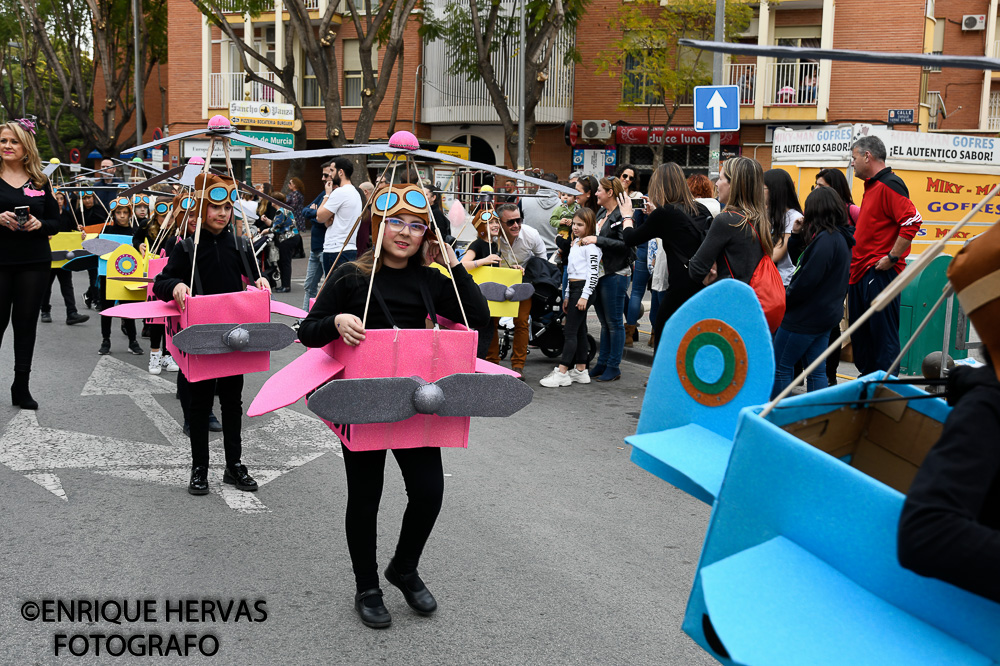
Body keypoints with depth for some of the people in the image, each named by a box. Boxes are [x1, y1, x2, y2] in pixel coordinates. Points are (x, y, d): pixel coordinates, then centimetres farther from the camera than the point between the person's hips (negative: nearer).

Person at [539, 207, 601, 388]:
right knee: (579, 330, 10)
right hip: (574, 287, 10)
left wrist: (585, 295, -20)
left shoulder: (591, 245, -10)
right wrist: (567, 295, 23)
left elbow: (593, 272, -16)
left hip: (584, 287, -10)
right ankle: (581, 371, 13)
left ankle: (562, 372, -13)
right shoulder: (576, 243, 19)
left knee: (571, 331, -11)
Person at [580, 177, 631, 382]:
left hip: (615, 275, -9)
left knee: (614, 322, -1)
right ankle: (602, 363, 22)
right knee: (604, 322, 15)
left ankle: (614, 367, 5)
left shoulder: (621, 216, -14)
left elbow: (625, 244, -23)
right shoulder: (601, 214, 14)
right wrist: (585, 240, 10)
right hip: (599, 273, 9)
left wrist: (598, 240, -23)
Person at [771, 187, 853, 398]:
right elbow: (799, 259, 21)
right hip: (825, 315, 10)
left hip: (806, 316, -10)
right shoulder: (840, 238, 11)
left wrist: (784, 301, -10)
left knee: (781, 368, 0)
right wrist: (799, 234, 9)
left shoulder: (826, 240, -20)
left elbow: (807, 280, -23)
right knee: (816, 371, 12)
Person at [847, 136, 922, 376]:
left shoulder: (889, 184, -13)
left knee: (882, 332, -6)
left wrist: (892, 258, -21)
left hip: (879, 273, -10)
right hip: (861, 272, 10)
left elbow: (912, 220, -23)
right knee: (859, 333, 14)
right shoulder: (872, 185, 19)